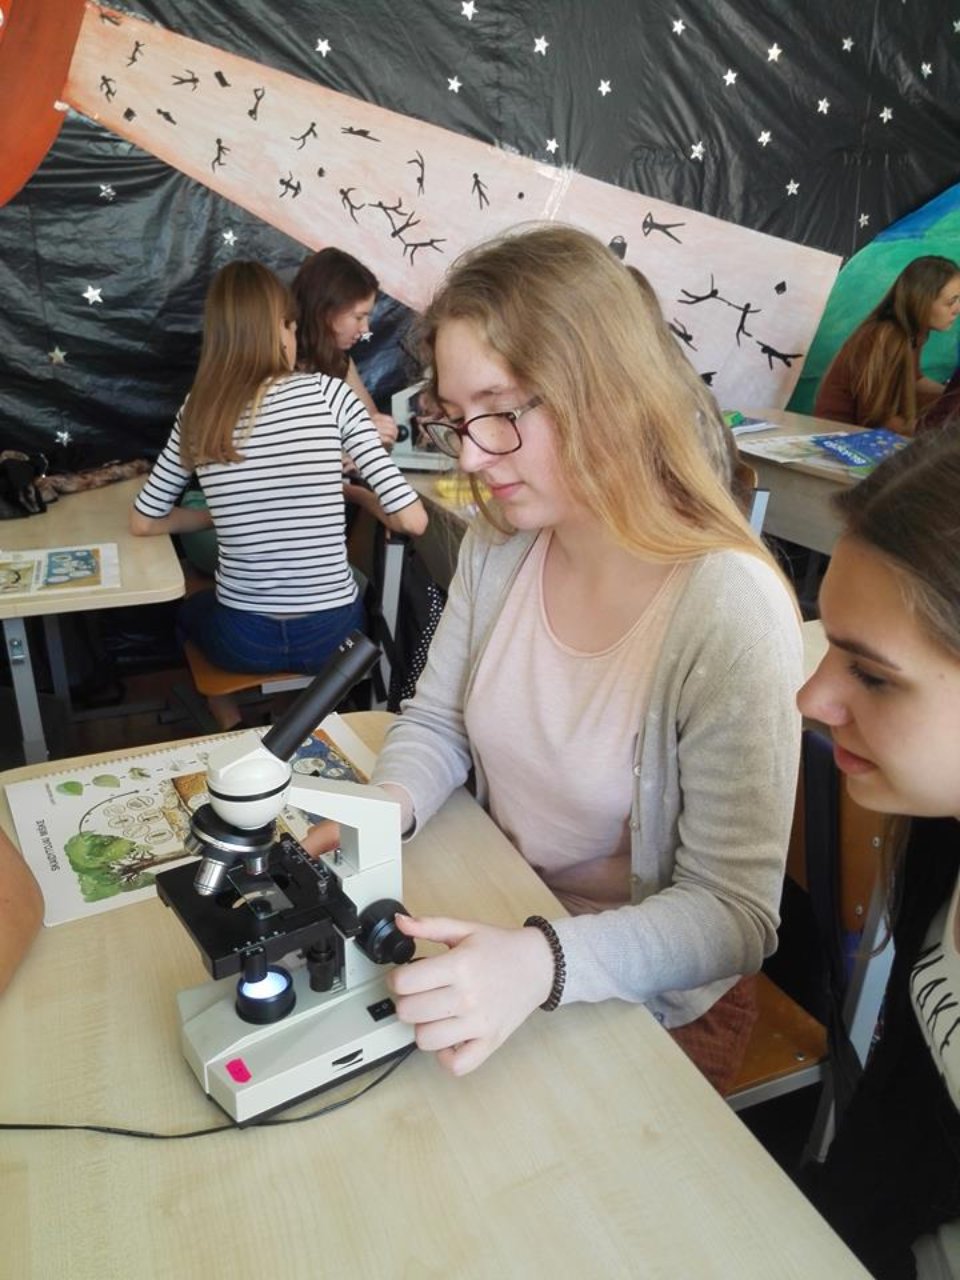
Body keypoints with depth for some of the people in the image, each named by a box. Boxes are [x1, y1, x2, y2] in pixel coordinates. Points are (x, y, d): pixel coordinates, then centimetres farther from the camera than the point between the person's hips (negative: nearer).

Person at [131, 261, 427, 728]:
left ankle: (231, 725, 29)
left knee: (189, 607, 37)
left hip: (242, 641, 1)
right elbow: (412, 519, -12)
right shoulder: (326, 393, -10)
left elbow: (143, 521, 6)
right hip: (331, 636, -1)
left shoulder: (197, 411, -3)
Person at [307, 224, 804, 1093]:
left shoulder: (730, 613, -26)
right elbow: (437, 721, 5)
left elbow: (736, 915, -21)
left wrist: (542, 966, -37)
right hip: (495, 939, 5)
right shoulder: (497, 547, -6)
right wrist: (381, 812, -16)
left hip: (649, 1009, -5)